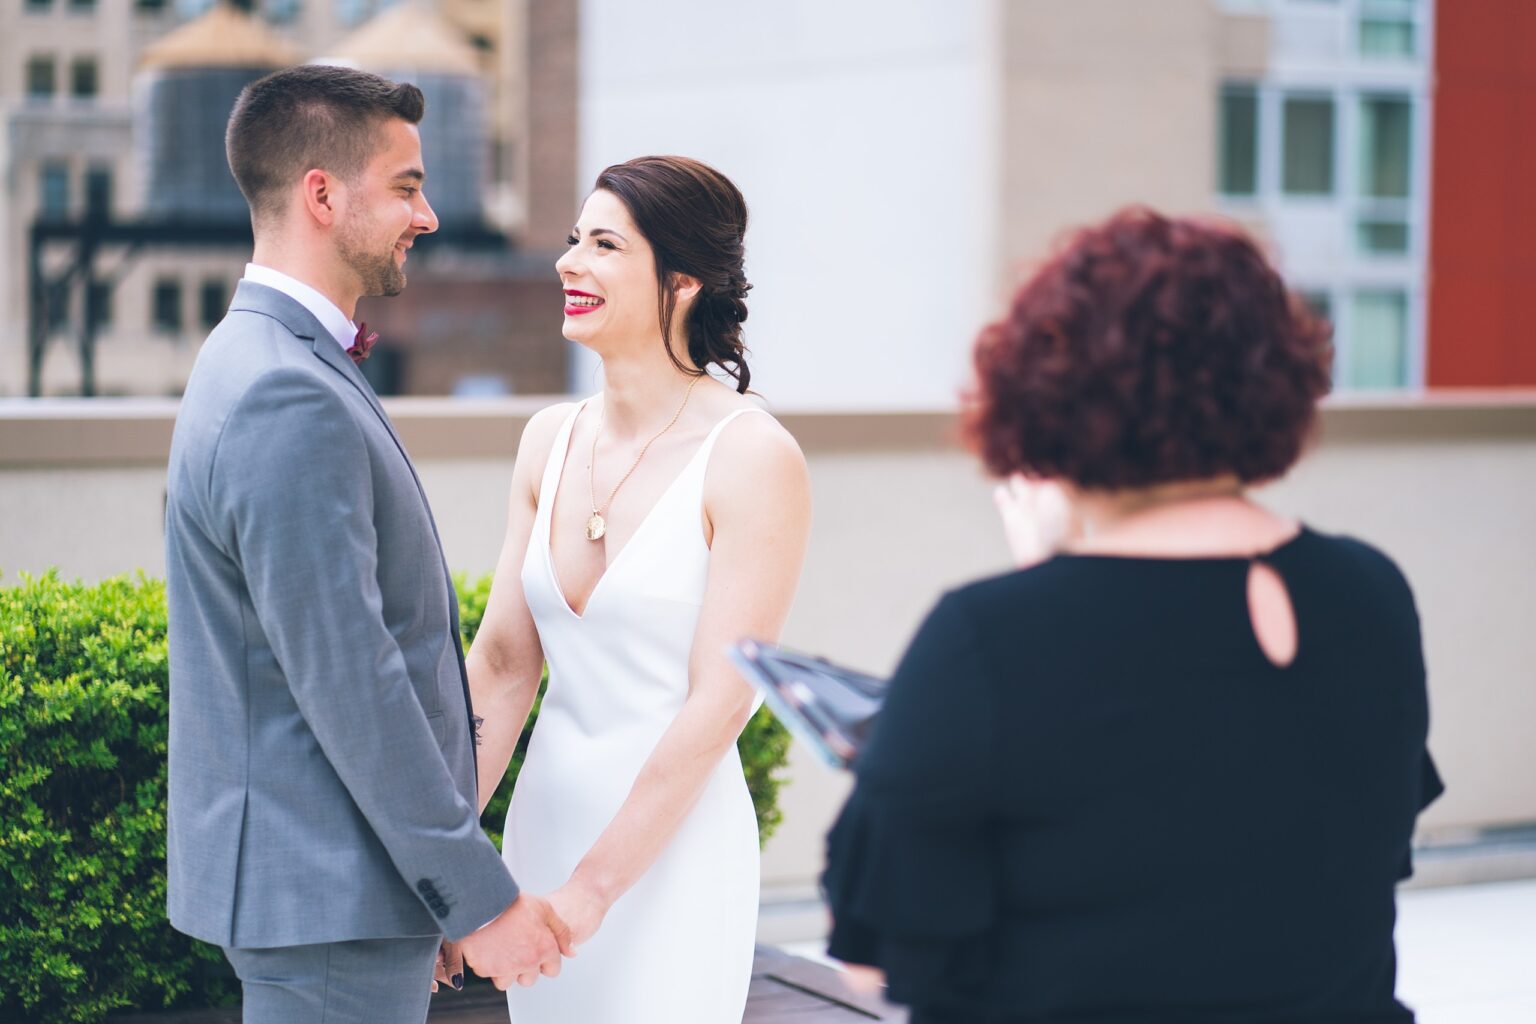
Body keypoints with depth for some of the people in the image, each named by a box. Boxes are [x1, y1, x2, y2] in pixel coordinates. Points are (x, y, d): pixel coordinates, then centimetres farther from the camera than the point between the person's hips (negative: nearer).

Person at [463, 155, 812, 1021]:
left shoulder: (753, 458, -13)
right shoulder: (551, 441, 6)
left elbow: (718, 703, -16)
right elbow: (503, 659, 6)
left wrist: (592, 887, -16)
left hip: (671, 844, -6)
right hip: (545, 816, 6)